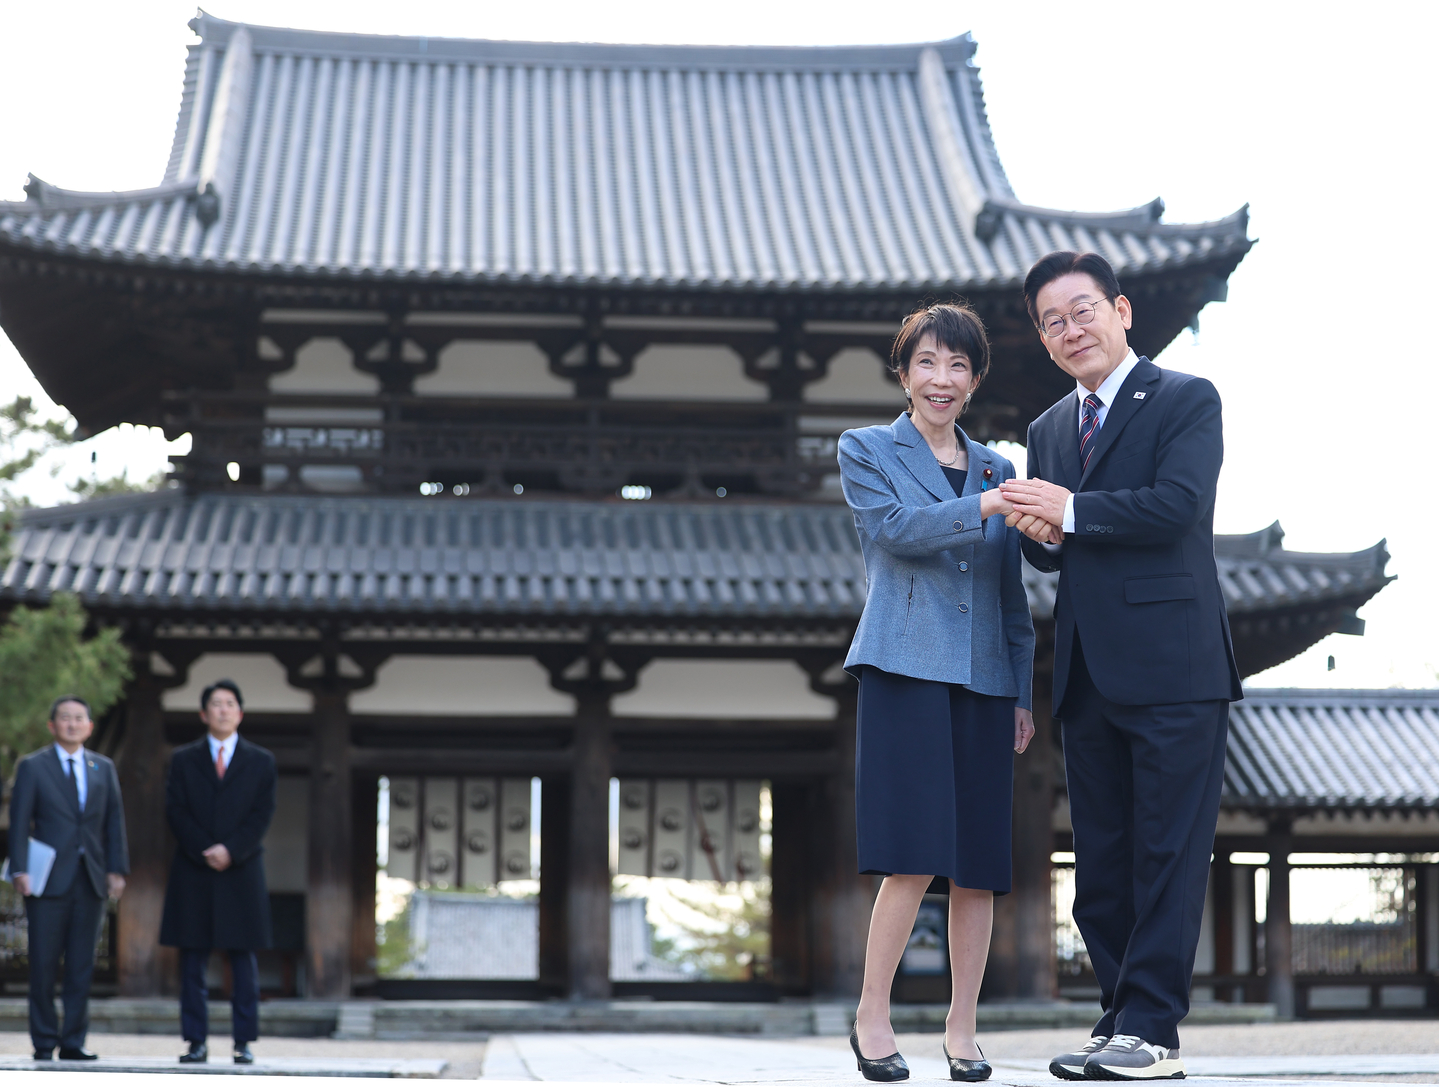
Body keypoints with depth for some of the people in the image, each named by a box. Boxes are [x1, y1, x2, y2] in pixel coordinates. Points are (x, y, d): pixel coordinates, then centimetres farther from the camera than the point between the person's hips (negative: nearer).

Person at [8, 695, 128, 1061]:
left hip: (90, 880, 3)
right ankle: (44, 1042, 7)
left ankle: (74, 1041, 8)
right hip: (48, 880, -3)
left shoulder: (104, 768, 13)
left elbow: (114, 821, 12)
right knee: (43, 966, -1)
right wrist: (20, 870, -11)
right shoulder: (32, 767, 3)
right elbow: (19, 822, -2)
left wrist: (116, 869, 3)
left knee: (82, 966, 3)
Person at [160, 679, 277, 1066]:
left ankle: (244, 1042, 2)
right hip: (193, 874, 1)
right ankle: (197, 1042, 3)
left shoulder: (260, 762, 10)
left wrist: (231, 851, -12)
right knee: (192, 960, 0)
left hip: (242, 872, 0)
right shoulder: (183, 759, 11)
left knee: (243, 960, 0)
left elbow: (263, 815, 2)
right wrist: (205, 852, -11)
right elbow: (175, 811, 2)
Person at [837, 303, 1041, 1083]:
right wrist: (983, 506, -22)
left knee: (980, 861, 2)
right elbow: (897, 528, -10)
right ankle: (872, 1015, 2)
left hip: (983, 678, 4)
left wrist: (1023, 695, 12)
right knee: (915, 854, -13)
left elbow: (1012, 592, 18)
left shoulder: (996, 468, 19)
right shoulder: (865, 451, 8)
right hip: (906, 670, -4)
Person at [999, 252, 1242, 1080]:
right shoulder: (1050, 430, 20)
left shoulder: (1186, 400, -1)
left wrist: (1072, 511, -12)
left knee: (1168, 854, -6)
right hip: (1091, 672, 7)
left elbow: (1179, 504, -16)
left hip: (1172, 669, -7)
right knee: (1102, 864, 9)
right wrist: (1039, 534, -3)